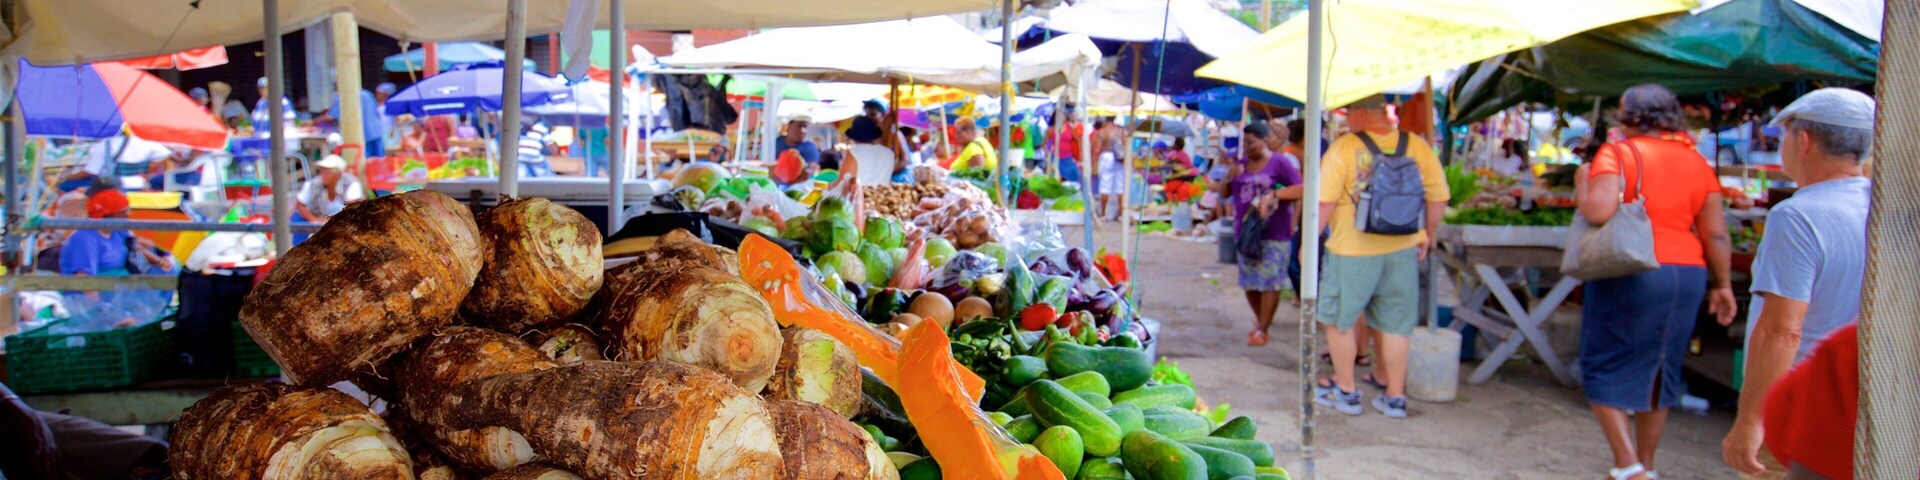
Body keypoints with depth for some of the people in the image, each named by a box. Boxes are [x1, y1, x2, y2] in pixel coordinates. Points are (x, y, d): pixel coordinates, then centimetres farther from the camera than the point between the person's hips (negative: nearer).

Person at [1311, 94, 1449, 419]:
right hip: (1403, 250, 4)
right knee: (1395, 325, 13)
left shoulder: (1343, 149, -14)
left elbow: (1324, 203, -16)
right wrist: (1427, 235, 16)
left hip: (1351, 251, -4)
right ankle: (1395, 398, 19)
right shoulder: (1418, 148, -2)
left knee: (1339, 319, 13)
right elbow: (1439, 199, 2)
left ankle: (1346, 392, 20)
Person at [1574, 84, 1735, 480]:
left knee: (1606, 369, 5)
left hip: (1631, 274, -6)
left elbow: (1598, 212, -22)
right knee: (1658, 372, 17)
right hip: (1688, 275, 6)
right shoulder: (1698, 162, 9)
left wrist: (1582, 185, -3)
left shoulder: (1618, 155, -8)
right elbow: (1716, 233, 7)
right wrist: (1722, 284, 15)